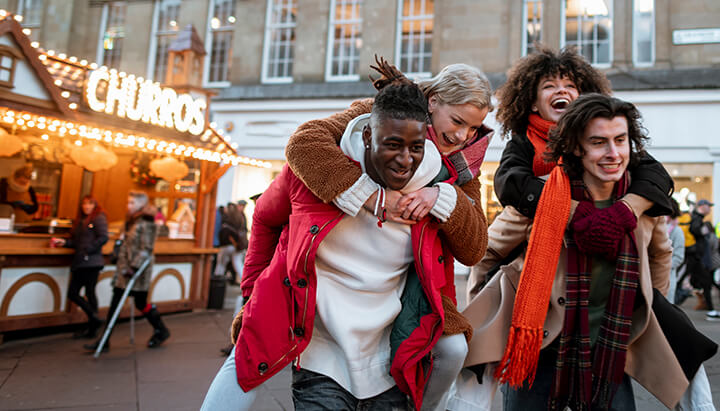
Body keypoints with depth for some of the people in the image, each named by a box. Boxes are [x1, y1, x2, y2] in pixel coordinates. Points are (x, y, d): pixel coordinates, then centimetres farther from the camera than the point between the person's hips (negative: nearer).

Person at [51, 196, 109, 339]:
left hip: (91, 262, -8)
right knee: (72, 293, 4)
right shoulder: (79, 221, 21)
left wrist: (87, 251, -16)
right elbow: (76, 241, 21)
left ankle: (92, 329, 2)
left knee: (89, 292, -6)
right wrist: (64, 242, 4)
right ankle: (94, 318, 10)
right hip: (79, 263, 8)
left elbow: (103, 238, -14)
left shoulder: (99, 218, -3)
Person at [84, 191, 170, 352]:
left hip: (138, 269, -8)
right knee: (115, 303, 5)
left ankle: (161, 331, 26)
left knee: (141, 303, 5)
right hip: (125, 268, 8)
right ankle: (104, 341, 11)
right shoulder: (131, 220, 12)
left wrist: (134, 267, -23)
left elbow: (146, 249, -18)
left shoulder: (147, 223, -14)